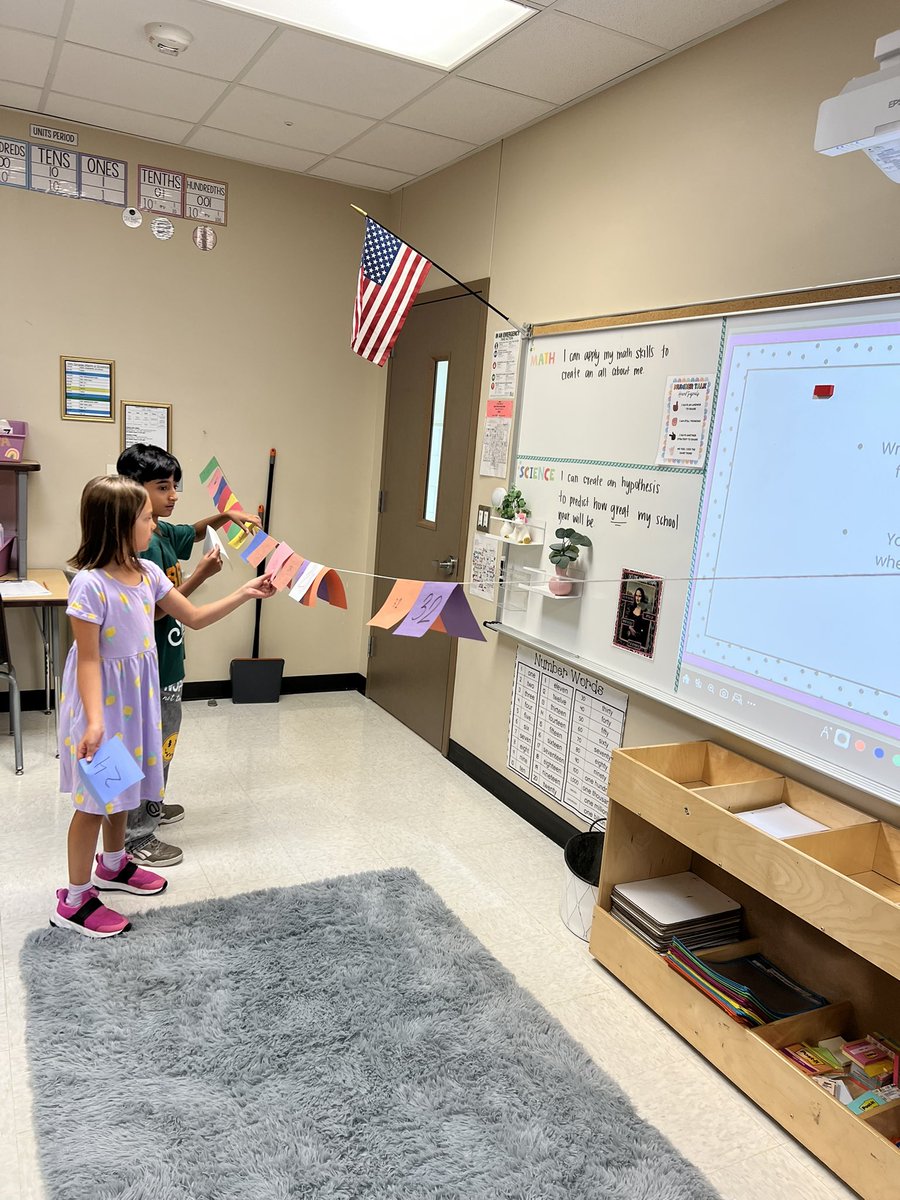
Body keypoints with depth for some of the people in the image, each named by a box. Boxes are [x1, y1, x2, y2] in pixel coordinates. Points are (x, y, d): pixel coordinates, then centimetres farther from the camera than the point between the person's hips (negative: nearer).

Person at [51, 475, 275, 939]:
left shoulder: (148, 572, -1)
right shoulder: (90, 585, -24)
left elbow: (193, 617, 8)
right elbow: (88, 659, -22)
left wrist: (244, 593, 3)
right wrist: (94, 721, -28)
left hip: (137, 693, 8)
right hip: (104, 696, -8)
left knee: (123, 785, 23)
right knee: (96, 799, 3)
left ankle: (113, 865, 45)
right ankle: (75, 900, 20)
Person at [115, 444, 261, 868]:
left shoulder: (162, 532, 5)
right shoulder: (140, 543, -24)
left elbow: (192, 534, 27)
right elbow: (151, 610, -26)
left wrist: (225, 516, 10)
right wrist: (201, 574, -26)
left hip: (167, 660, 10)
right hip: (151, 665, -10)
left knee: (162, 740, 24)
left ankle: (150, 807, 42)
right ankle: (137, 837, 16)